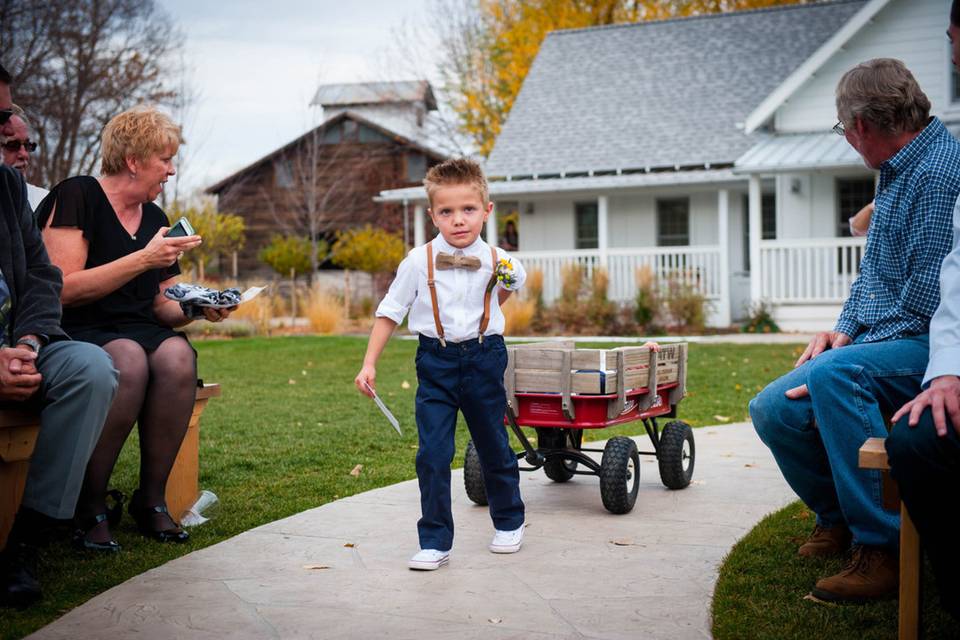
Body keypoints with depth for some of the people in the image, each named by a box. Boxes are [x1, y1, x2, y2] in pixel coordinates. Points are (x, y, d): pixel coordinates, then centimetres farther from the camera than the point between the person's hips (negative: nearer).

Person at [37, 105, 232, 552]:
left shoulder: (155, 219, 16)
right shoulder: (76, 197, -4)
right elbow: (64, 290, -15)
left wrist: (197, 309, -3)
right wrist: (144, 259, -17)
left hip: (139, 332, 6)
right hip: (78, 334, -5)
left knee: (178, 355, -28)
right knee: (129, 359, -37)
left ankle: (152, 499, -17)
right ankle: (90, 506, -23)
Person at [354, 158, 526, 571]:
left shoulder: (497, 261, -4)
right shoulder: (419, 261, -9)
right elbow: (390, 311, -2)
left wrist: (507, 285, 5)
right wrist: (369, 364, -5)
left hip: (484, 357, 1)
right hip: (436, 361, -1)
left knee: (494, 447, 14)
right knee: (432, 454, -5)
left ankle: (509, 522, 37)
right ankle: (434, 542, 6)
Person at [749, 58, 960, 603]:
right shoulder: (897, 171, 16)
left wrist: (845, 353, -17)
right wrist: (842, 330, 8)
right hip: (875, 343, 9)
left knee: (835, 375, -36)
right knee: (774, 410, -3)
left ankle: (883, 549, -29)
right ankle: (838, 516, 19)